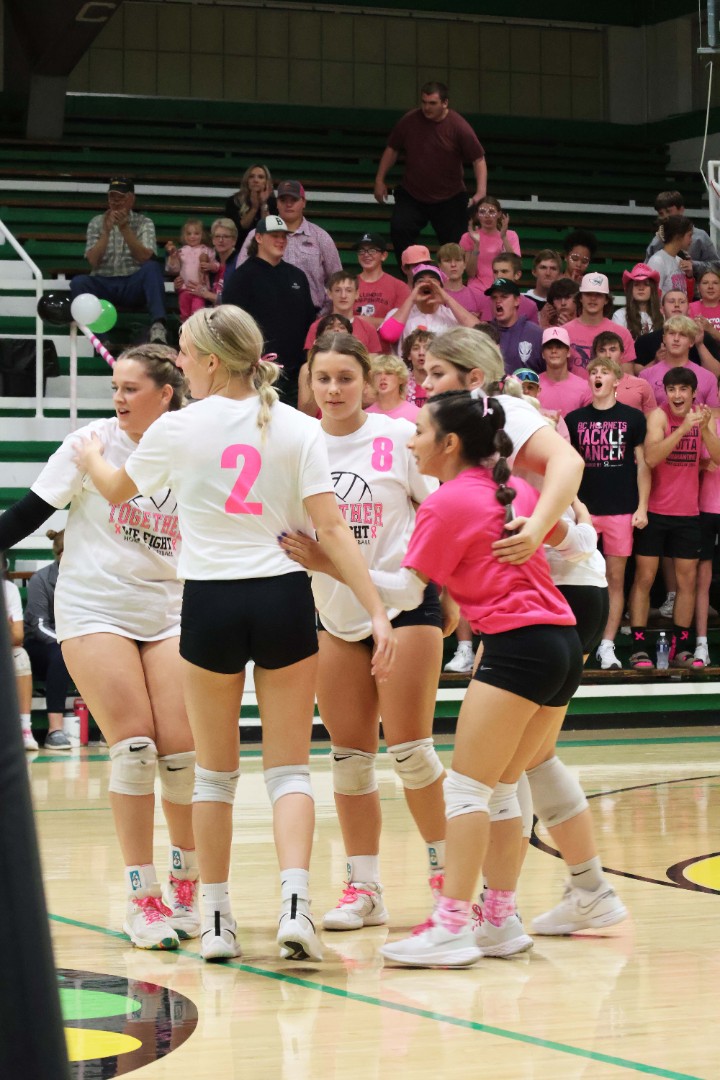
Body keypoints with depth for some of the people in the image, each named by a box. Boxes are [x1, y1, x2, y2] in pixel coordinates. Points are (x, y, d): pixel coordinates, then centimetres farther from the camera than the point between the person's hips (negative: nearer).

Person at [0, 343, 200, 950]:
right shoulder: (94, 442, -4)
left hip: (168, 612, 2)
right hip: (94, 610, -2)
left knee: (182, 750, -7)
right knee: (134, 746, -12)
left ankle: (186, 882, 14)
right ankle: (142, 896, -4)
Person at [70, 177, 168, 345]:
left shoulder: (144, 223, 7)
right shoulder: (97, 222, 9)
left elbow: (145, 258, -10)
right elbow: (93, 261, -3)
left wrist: (124, 228, -18)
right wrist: (106, 231, -15)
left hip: (133, 284, -1)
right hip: (103, 283, 1)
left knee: (152, 267, -31)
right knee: (78, 282, -29)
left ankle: (158, 327, -47)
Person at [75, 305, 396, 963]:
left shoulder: (179, 429, -2)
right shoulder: (298, 429, 0)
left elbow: (115, 490, 16)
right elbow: (331, 529, -6)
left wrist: (90, 456, 38)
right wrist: (376, 611, -6)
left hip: (211, 605, -1)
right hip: (284, 598, 1)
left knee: (215, 772, 12)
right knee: (289, 769, 5)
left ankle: (217, 920, 15)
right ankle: (294, 903, -13)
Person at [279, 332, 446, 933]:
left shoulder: (399, 438, -7)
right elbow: (283, 528, 8)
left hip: (404, 602, -4)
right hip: (334, 612, 4)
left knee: (407, 746, -7)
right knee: (349, 754, 4)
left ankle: (447, 867, 11)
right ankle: (364, 888, 11)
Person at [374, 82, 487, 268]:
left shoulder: (459, 127, -13)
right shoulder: (409, 121, -5)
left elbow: (478, 159, -10)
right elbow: (392, 149, 9)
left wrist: (481, 192, -21)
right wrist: (380, 180, 7)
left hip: (449, 199, -2)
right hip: (411, 195, 2)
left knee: (453, 245, -1)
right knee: (399, 229, -20)